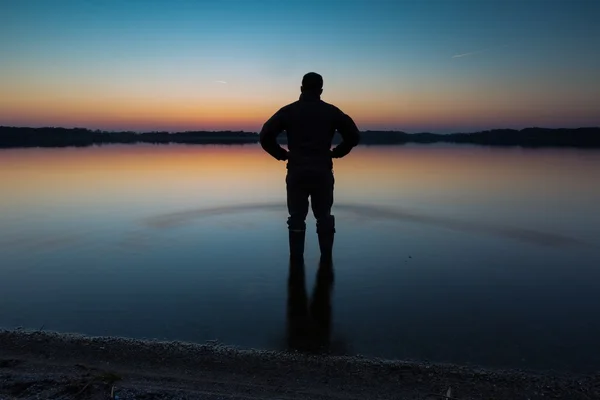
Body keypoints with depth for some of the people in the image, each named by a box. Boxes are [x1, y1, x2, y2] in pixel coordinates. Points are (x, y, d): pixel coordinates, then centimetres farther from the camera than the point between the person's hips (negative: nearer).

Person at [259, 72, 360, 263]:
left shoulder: (288, 111, 3)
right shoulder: (332, 111, 6)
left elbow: (265, 136, -5)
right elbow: (354, 136, 5)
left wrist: (282, 155, 7)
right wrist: (336, 153, 14)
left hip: (297, 172, 0)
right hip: (323, 172, 1)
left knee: (297, 217, 9)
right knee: (324, 217, 13)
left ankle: (296, 260, 9)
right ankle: (326, 259, 12)